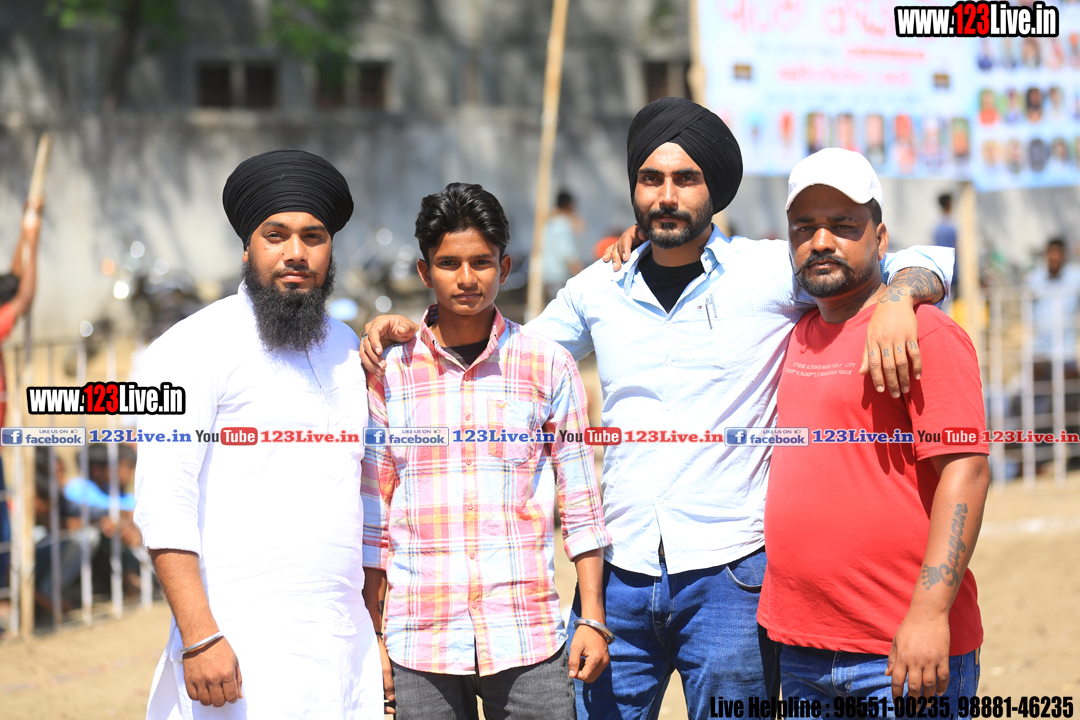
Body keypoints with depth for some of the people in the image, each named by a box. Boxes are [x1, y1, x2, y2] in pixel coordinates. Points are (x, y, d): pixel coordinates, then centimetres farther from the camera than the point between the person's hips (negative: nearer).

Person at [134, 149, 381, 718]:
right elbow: (163, 502, -12)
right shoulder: (193, 348, -4)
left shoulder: (348, 352, 16)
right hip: (243, 648, -6)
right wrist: (199, 637, -19)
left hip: (344, 647, 6)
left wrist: (382, 630, 16)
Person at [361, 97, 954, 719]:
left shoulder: (769, 271, 0)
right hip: (619, 574, 3)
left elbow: (925, 262, 0)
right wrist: (415, 329, 11)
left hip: (730, 574, -3)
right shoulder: (599, 292, 10)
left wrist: (894, 301, -22)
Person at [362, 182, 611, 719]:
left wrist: (593, 620, 1)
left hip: (527, 639, 0)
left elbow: (580, 502, 6)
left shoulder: (548, 366, 4)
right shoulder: (388, 372, 5)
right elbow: (373, 517, 9)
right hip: (421, 645, 0)